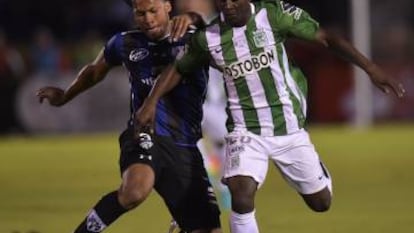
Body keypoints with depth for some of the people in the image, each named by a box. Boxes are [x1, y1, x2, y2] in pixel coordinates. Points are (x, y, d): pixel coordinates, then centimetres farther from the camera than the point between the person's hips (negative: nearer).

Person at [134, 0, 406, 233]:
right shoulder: (208, 38, -6)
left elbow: (325, 38, -7)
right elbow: (177, 69, 10)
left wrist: (371, 68, -10)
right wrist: (151, 102, -3)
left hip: (289, 128, 1)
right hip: (246, 132, 0)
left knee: (321, 202, 11)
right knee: (241, 195, -26)